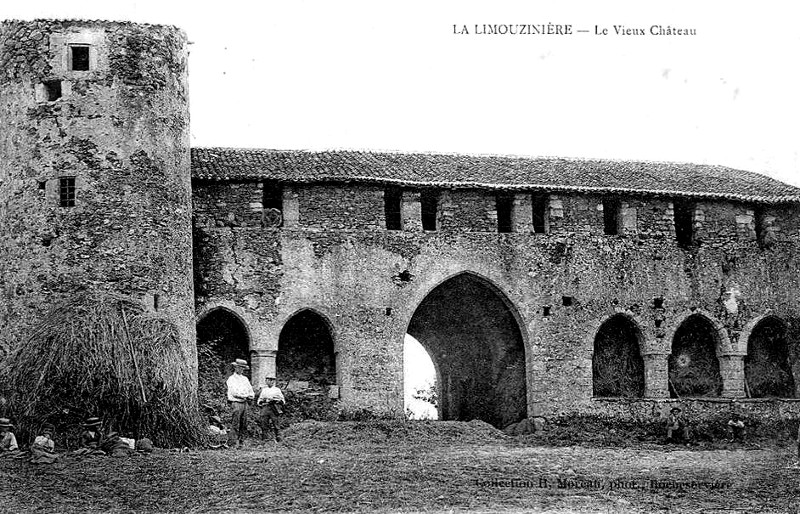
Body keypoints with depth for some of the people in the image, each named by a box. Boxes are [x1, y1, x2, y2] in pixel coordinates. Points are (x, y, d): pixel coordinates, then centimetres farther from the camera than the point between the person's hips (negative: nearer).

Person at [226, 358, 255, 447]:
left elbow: (251, 393, 16)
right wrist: (246, 395, -7)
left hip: (244, 403, 6)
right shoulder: (231, 379, -1)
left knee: (244, 425, 4)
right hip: (236, 403, -6)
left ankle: (241, 442, 7)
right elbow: (234, 393, -13)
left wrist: (251, 395, -7)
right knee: (235, 425, -9)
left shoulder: (245, 379, 20)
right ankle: (234, 443, -10)